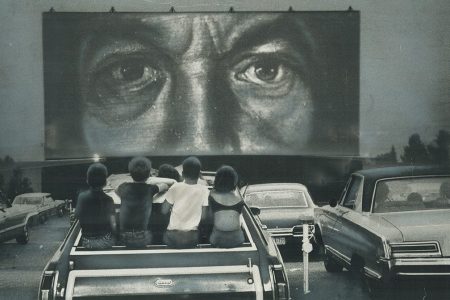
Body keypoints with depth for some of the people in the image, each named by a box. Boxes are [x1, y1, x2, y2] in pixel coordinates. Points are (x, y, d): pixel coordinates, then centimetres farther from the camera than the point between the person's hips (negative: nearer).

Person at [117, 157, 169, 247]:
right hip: (143, 239, -2)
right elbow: (165, 186, 20)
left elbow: (117, 191, 28)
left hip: (124, 239, 2)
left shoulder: (124, 187, 2)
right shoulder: (150, 189, -2)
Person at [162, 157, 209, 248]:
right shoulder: (204, 190, -6)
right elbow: (203, 216, -1)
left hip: (173, 238, -1)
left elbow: (164, 211, -4)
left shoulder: (175, 187, -9)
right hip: (192, 239, 1)